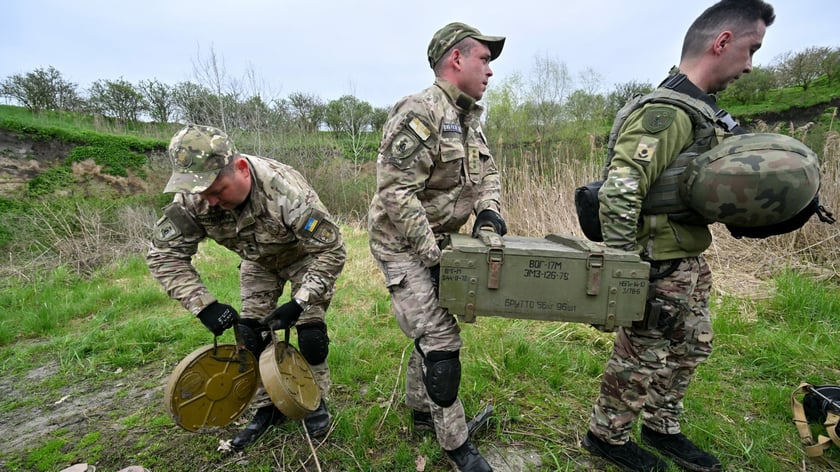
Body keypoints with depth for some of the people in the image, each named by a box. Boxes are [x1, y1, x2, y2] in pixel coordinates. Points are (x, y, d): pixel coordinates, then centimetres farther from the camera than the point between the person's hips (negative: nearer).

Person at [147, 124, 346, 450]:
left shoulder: (285, 189, -41)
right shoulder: (191, 200, -27)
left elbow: (331, 250, -34)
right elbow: (164, 254, -17)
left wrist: (298, 303, -37)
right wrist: (204, 305, -28)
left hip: (305, 257, -4)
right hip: (258, 262, 5)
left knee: (311, 333, -10)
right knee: (250, 334, 1)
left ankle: (316, 401, 16)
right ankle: (266, 408, 22)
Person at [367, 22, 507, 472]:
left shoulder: (468, 119, 10)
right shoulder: (419, 113, -20)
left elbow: (487, 170, 13)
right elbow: (396, 194, -26)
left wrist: (488, 209, -10)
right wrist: (436, 258, -24)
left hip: (438, 241, 9)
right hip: (402, 245, -9)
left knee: (432, 329, 18)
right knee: (440, 340, -6)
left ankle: (420, 411, 40)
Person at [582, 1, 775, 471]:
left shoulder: (699, 110, 10)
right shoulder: (667, 113, -22)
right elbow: (618, 194, -31)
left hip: (690, 262, 10)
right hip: (661, 268, -10)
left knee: (691, 348, 22)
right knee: (641, 359, 6)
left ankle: (661, 428, 42)